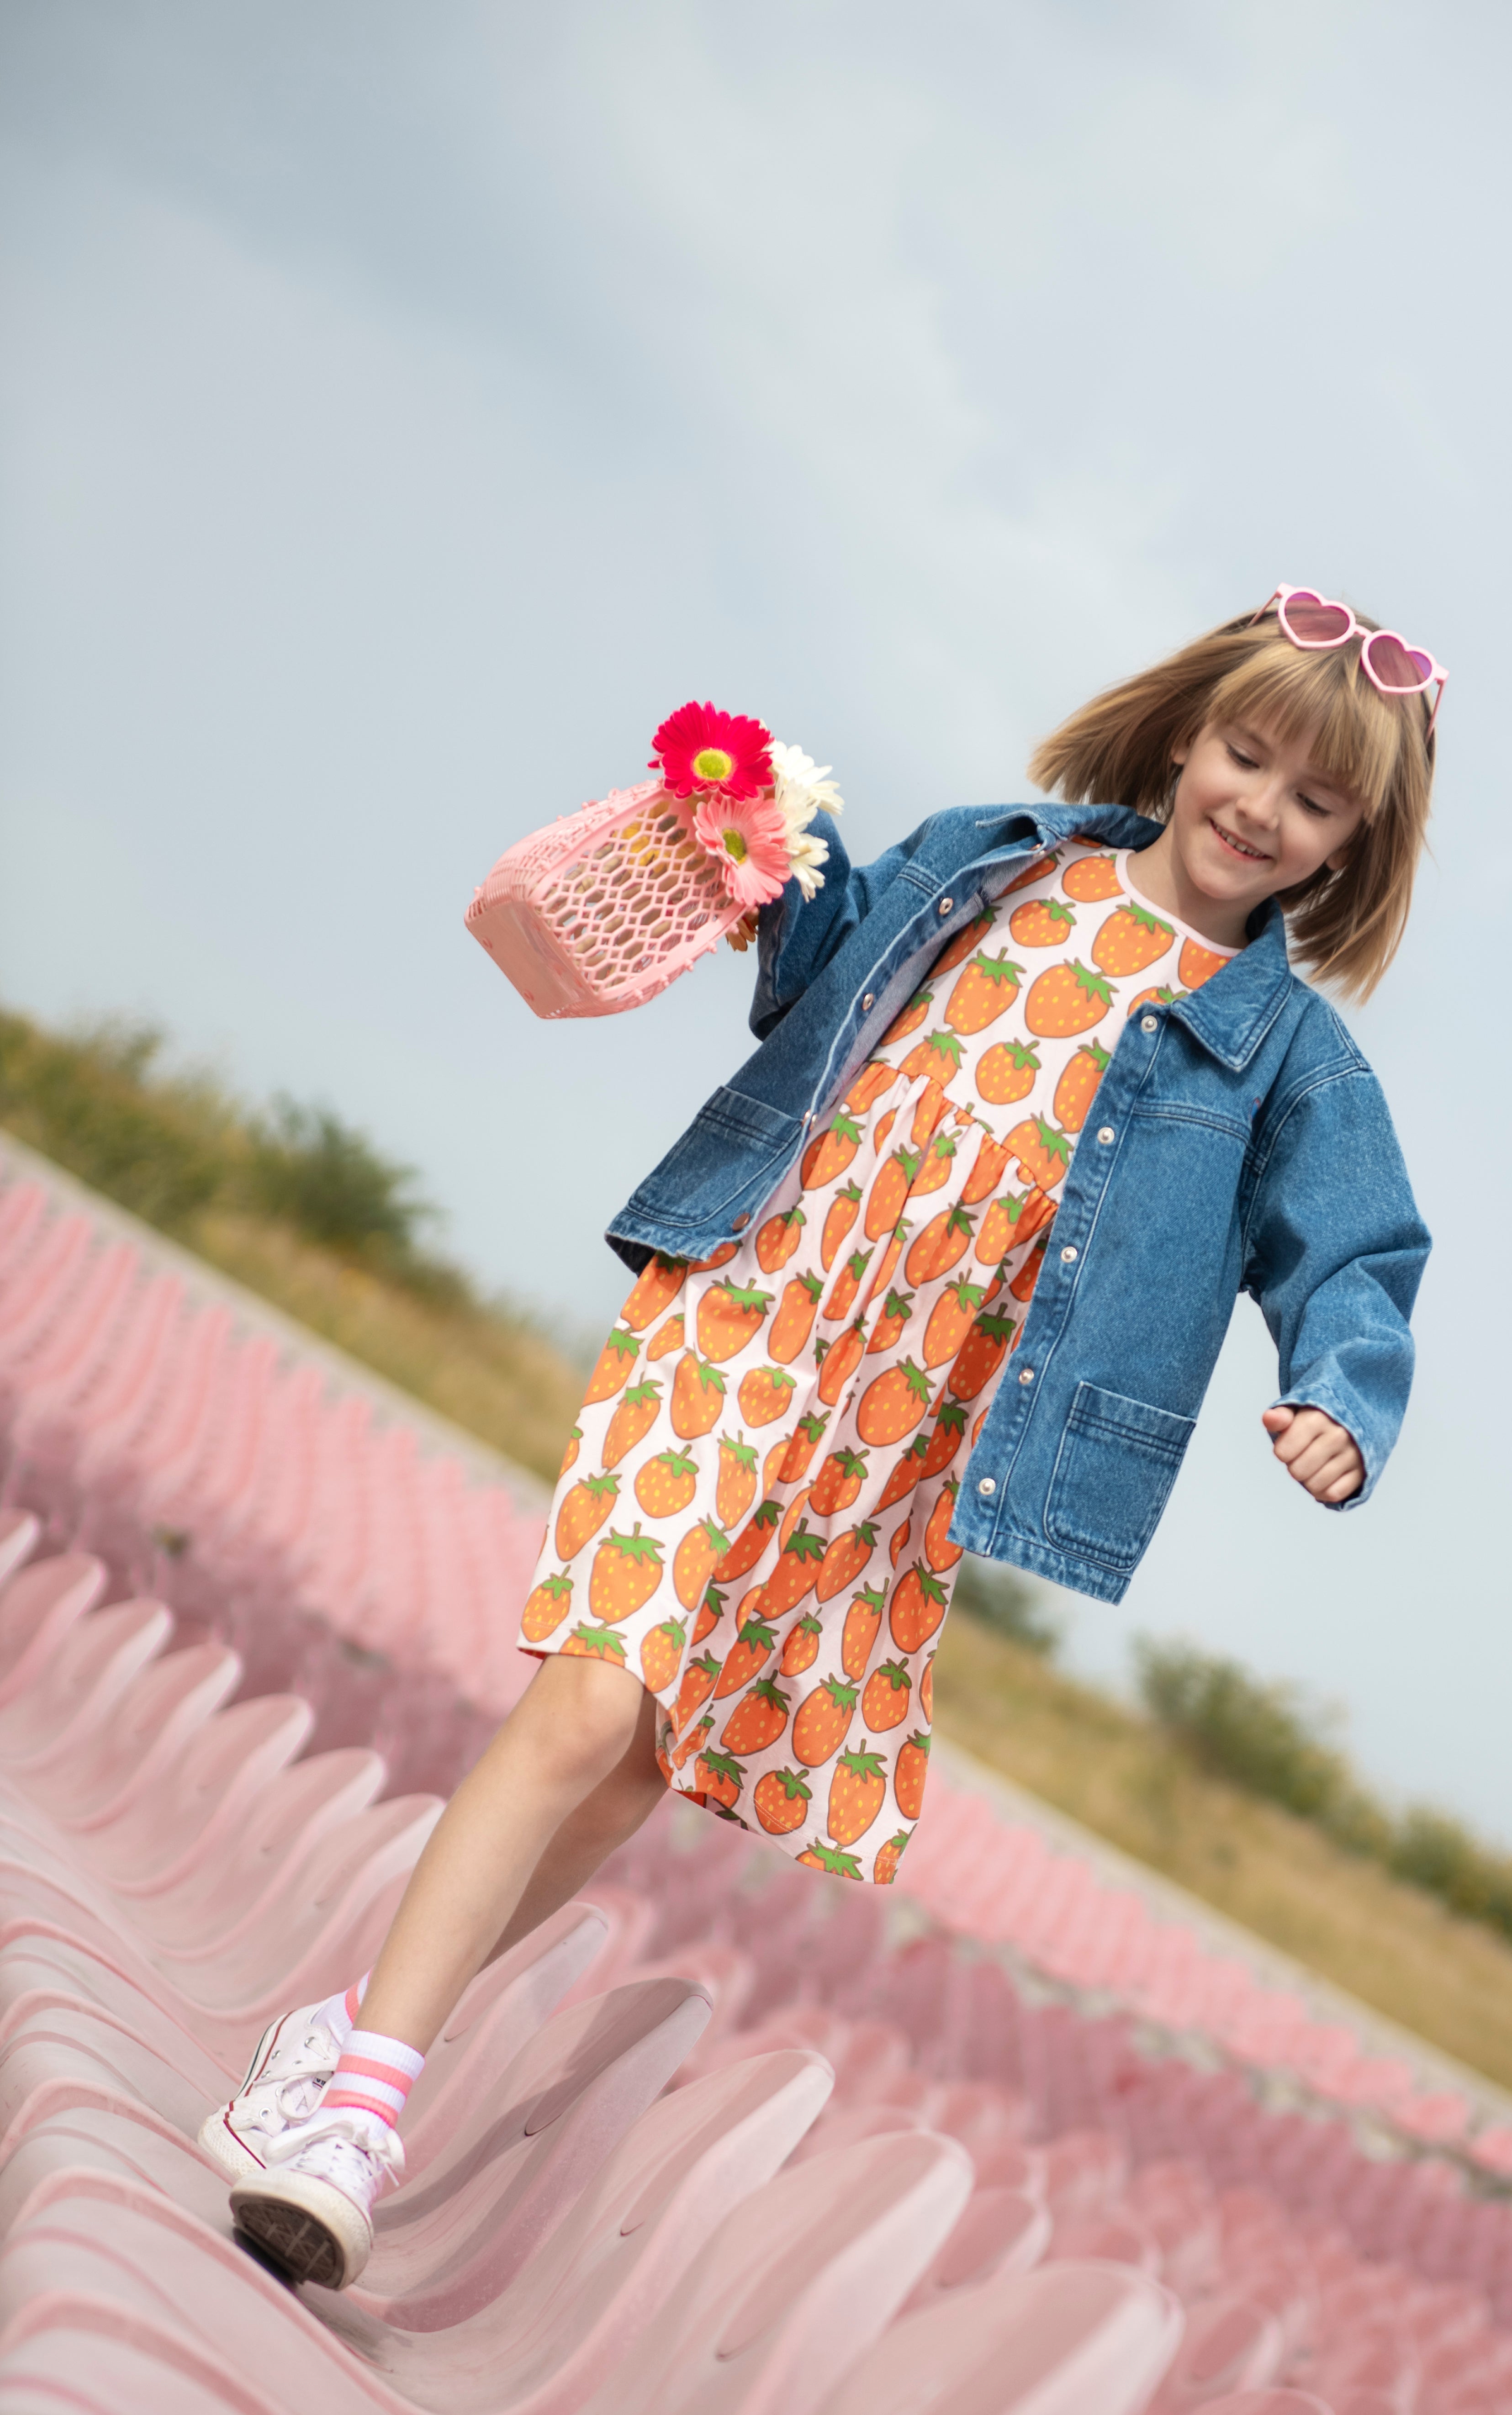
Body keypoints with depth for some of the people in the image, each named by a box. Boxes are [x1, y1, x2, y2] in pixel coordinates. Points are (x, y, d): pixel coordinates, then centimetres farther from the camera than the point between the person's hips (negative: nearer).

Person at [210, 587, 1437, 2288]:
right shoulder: (990, 863, 13)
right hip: (743, 1320, -1)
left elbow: (1349, 1263, 3)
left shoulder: (1283, 1048, 8)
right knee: (592, 1707, -16)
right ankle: (348, 2102, -12)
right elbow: (826, 972, 23)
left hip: (907, 1435, 1)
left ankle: (375, 2026, 22)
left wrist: (1343, 1401, -18)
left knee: (655, 1755, 5)